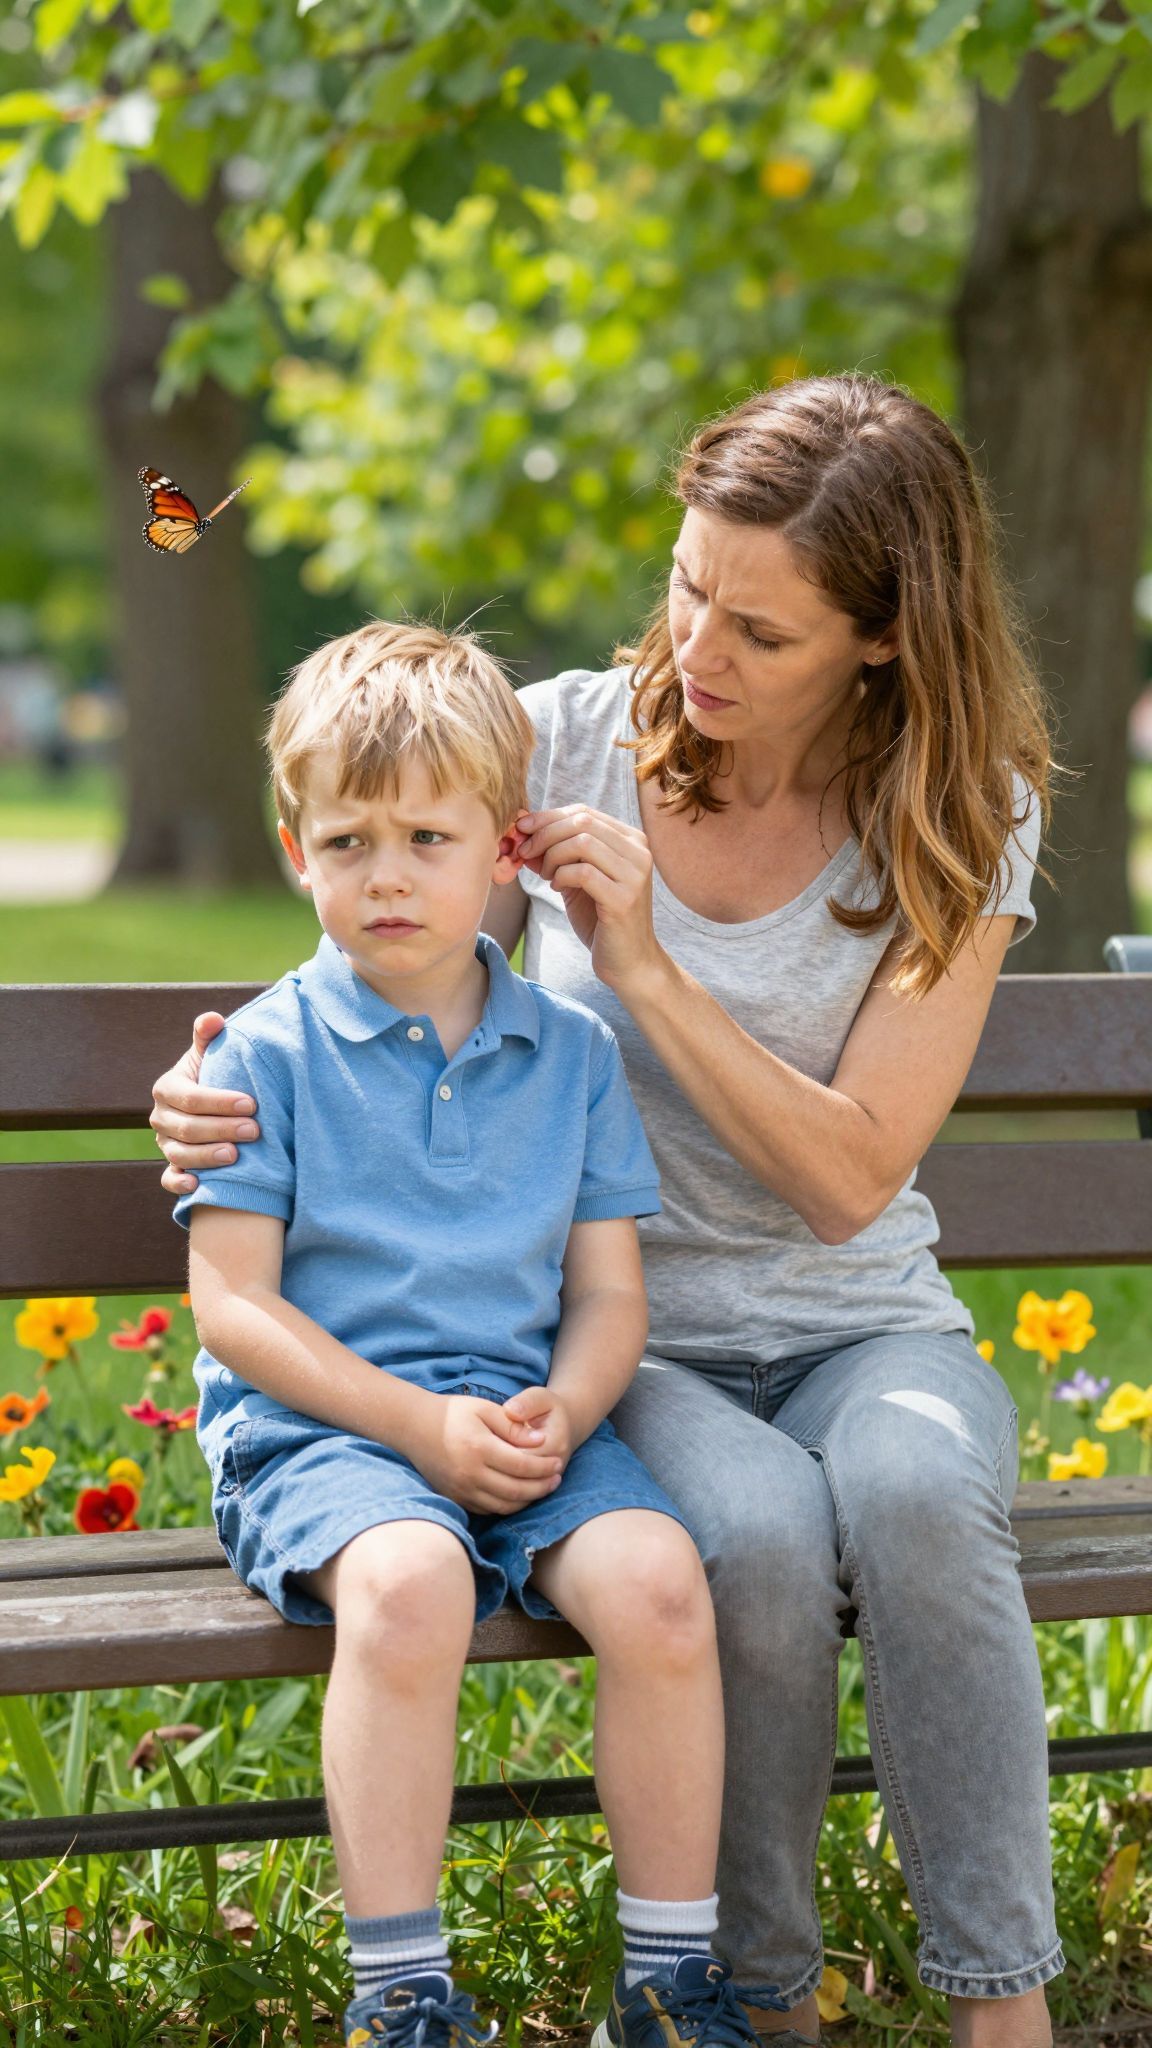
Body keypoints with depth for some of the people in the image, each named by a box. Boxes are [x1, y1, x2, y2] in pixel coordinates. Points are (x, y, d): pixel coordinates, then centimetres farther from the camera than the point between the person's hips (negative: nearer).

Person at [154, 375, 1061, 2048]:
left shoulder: (962, 824, -4)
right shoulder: (565, 745, -2)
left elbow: (847, 1179, -12)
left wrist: (646, 967, -19)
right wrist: (233, 1101, -14)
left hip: (856, 1330, 0)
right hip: (615, 1343, 0)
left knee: (913, 1492, -36)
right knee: (755, 1529, -34)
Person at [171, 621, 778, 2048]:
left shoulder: (571, 1054, 10)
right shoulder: (269, 1054, 0)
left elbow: (608, 1292, 10)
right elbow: (231, 1302, -5)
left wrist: (561, 1414, -12)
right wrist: (420, 1423, -15)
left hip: (524, 1415, 3)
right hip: (318, 1426, -3)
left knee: (657, 1582, -26)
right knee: (407, 1584, -36)